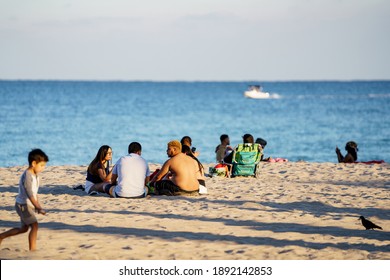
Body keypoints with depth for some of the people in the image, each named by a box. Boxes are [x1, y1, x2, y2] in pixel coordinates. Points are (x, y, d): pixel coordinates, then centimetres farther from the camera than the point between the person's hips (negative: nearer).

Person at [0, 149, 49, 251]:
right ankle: (32, 249, -11)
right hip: (23, 205, -10)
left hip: (28, 205, 10)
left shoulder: (35, 175, 6)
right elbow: (29, 194, -29)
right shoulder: (27, 176, -23)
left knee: (24, 228, 18)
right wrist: (38, 208, -33)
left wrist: (38, 205, 13)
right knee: (34, 225, -14)